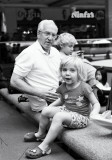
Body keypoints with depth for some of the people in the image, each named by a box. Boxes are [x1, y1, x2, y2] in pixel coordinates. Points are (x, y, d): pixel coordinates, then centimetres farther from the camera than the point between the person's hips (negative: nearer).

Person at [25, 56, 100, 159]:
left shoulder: (84, 87, -17)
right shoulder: (63, 87, 2)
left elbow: (96, 104, -12)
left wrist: (93, 114, -31)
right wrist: (50, 106, 11)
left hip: (81, 117, -7)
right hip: (67, 111, 7)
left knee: (59, 116, -31)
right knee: (46, 110, -1)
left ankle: (45, 147, -25)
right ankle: (41, 134, 27)